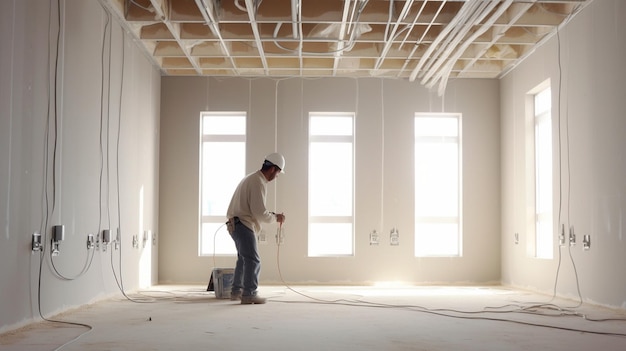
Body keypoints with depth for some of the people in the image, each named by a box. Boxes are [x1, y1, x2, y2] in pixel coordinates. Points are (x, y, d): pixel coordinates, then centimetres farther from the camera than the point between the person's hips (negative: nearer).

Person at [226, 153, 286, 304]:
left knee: (244, 258, 20)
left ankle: (236, 291, 27)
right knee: (253, 260, -8)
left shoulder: (251, 178, 17)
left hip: (236, 225, 11)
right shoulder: (258, 182, -16)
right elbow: (259, 212, -22)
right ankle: (249, 294, -9)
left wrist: (271, 214, 16)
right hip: (243, 225, -11)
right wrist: (275, 218, -6)